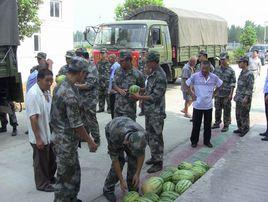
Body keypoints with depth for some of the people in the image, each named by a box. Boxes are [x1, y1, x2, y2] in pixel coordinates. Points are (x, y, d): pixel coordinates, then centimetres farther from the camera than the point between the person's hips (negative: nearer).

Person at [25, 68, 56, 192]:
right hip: (40, 136, -8)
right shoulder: (33, 94, -23)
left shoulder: (47, 92, 3)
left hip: (50, 134, 8)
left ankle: (50, 178, 43)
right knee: (41, 161, 11)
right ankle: (42, 184, 29)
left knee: (52, 159, 22)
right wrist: (38, 138, -23)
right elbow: (33, 118, -24)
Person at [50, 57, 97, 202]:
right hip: (66, 141, -10)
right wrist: (90, 142, -11)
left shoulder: (61, 87, 5)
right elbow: (76, 124, -23)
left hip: (60, 136, 10)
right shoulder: (70, 94, -26)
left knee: (74, 171, 22)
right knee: (65, 175, 6)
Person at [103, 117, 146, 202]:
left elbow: (141, 154, -18)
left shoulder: (141, 134, -36)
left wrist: (137, 174, -18)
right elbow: (115, 160, -30)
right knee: (120, 161, -16)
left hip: (126, 128, 3)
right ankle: (108, 189, 3)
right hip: (111, 131, -3)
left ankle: (133, 188, 7)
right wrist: (121, 180, -24)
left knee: (133, 159, -10)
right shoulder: (114, 138, -45)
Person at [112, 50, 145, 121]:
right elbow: (113, 84, 7)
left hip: (129, 107, -5)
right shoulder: (118, 71, 4)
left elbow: (142, 89, 0)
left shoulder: (137, 74, -11)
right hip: (118, 105, 5)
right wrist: (119, 90, -12)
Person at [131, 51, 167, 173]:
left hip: (156, 112, -9)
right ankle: (154, 157, 34)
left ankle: (158, 163, 11)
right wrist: (141, 90, 4)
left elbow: (155, 96, -22)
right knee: (149, 135, 18)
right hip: (149, 111, 9)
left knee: (156, 137, -1)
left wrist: (139, 97, -17)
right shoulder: (152, 73, 10)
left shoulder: (160, 76, -20)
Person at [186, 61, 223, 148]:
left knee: (208, 124, 12)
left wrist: (213, 93, 8)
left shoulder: (214, 77, -2)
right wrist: (191, 94, 0)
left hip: (208, 105, 2)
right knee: (196, 124, 7)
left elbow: (219, 85, 16)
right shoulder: (195, 76, -9)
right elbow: (187, 84, 3)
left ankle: (207, 141, 27)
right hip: (197, 105, -2)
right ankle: (194, 141, 21)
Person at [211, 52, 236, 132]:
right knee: (217, 109, 13)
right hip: (218, 93, 4)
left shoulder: (231, 71, -5)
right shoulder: (217, 69, 7)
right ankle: (217, 123, 27)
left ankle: (226, 125, 13)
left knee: (226, 111, 4)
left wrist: (231, 94, -13)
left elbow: (232, 84, -7)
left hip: (226, 94, -4)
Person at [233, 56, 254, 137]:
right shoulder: (242, 72, 13)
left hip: (244, 99, -9)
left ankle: (245, 130, 13)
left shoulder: (249, 74, -15)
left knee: (244, 115, 1)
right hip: (239, 98, 9)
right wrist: (236, 94, 19)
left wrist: (246, 98, -22)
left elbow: (250, 88, -19)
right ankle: (240, 128, 27)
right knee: (238, 115, 15)